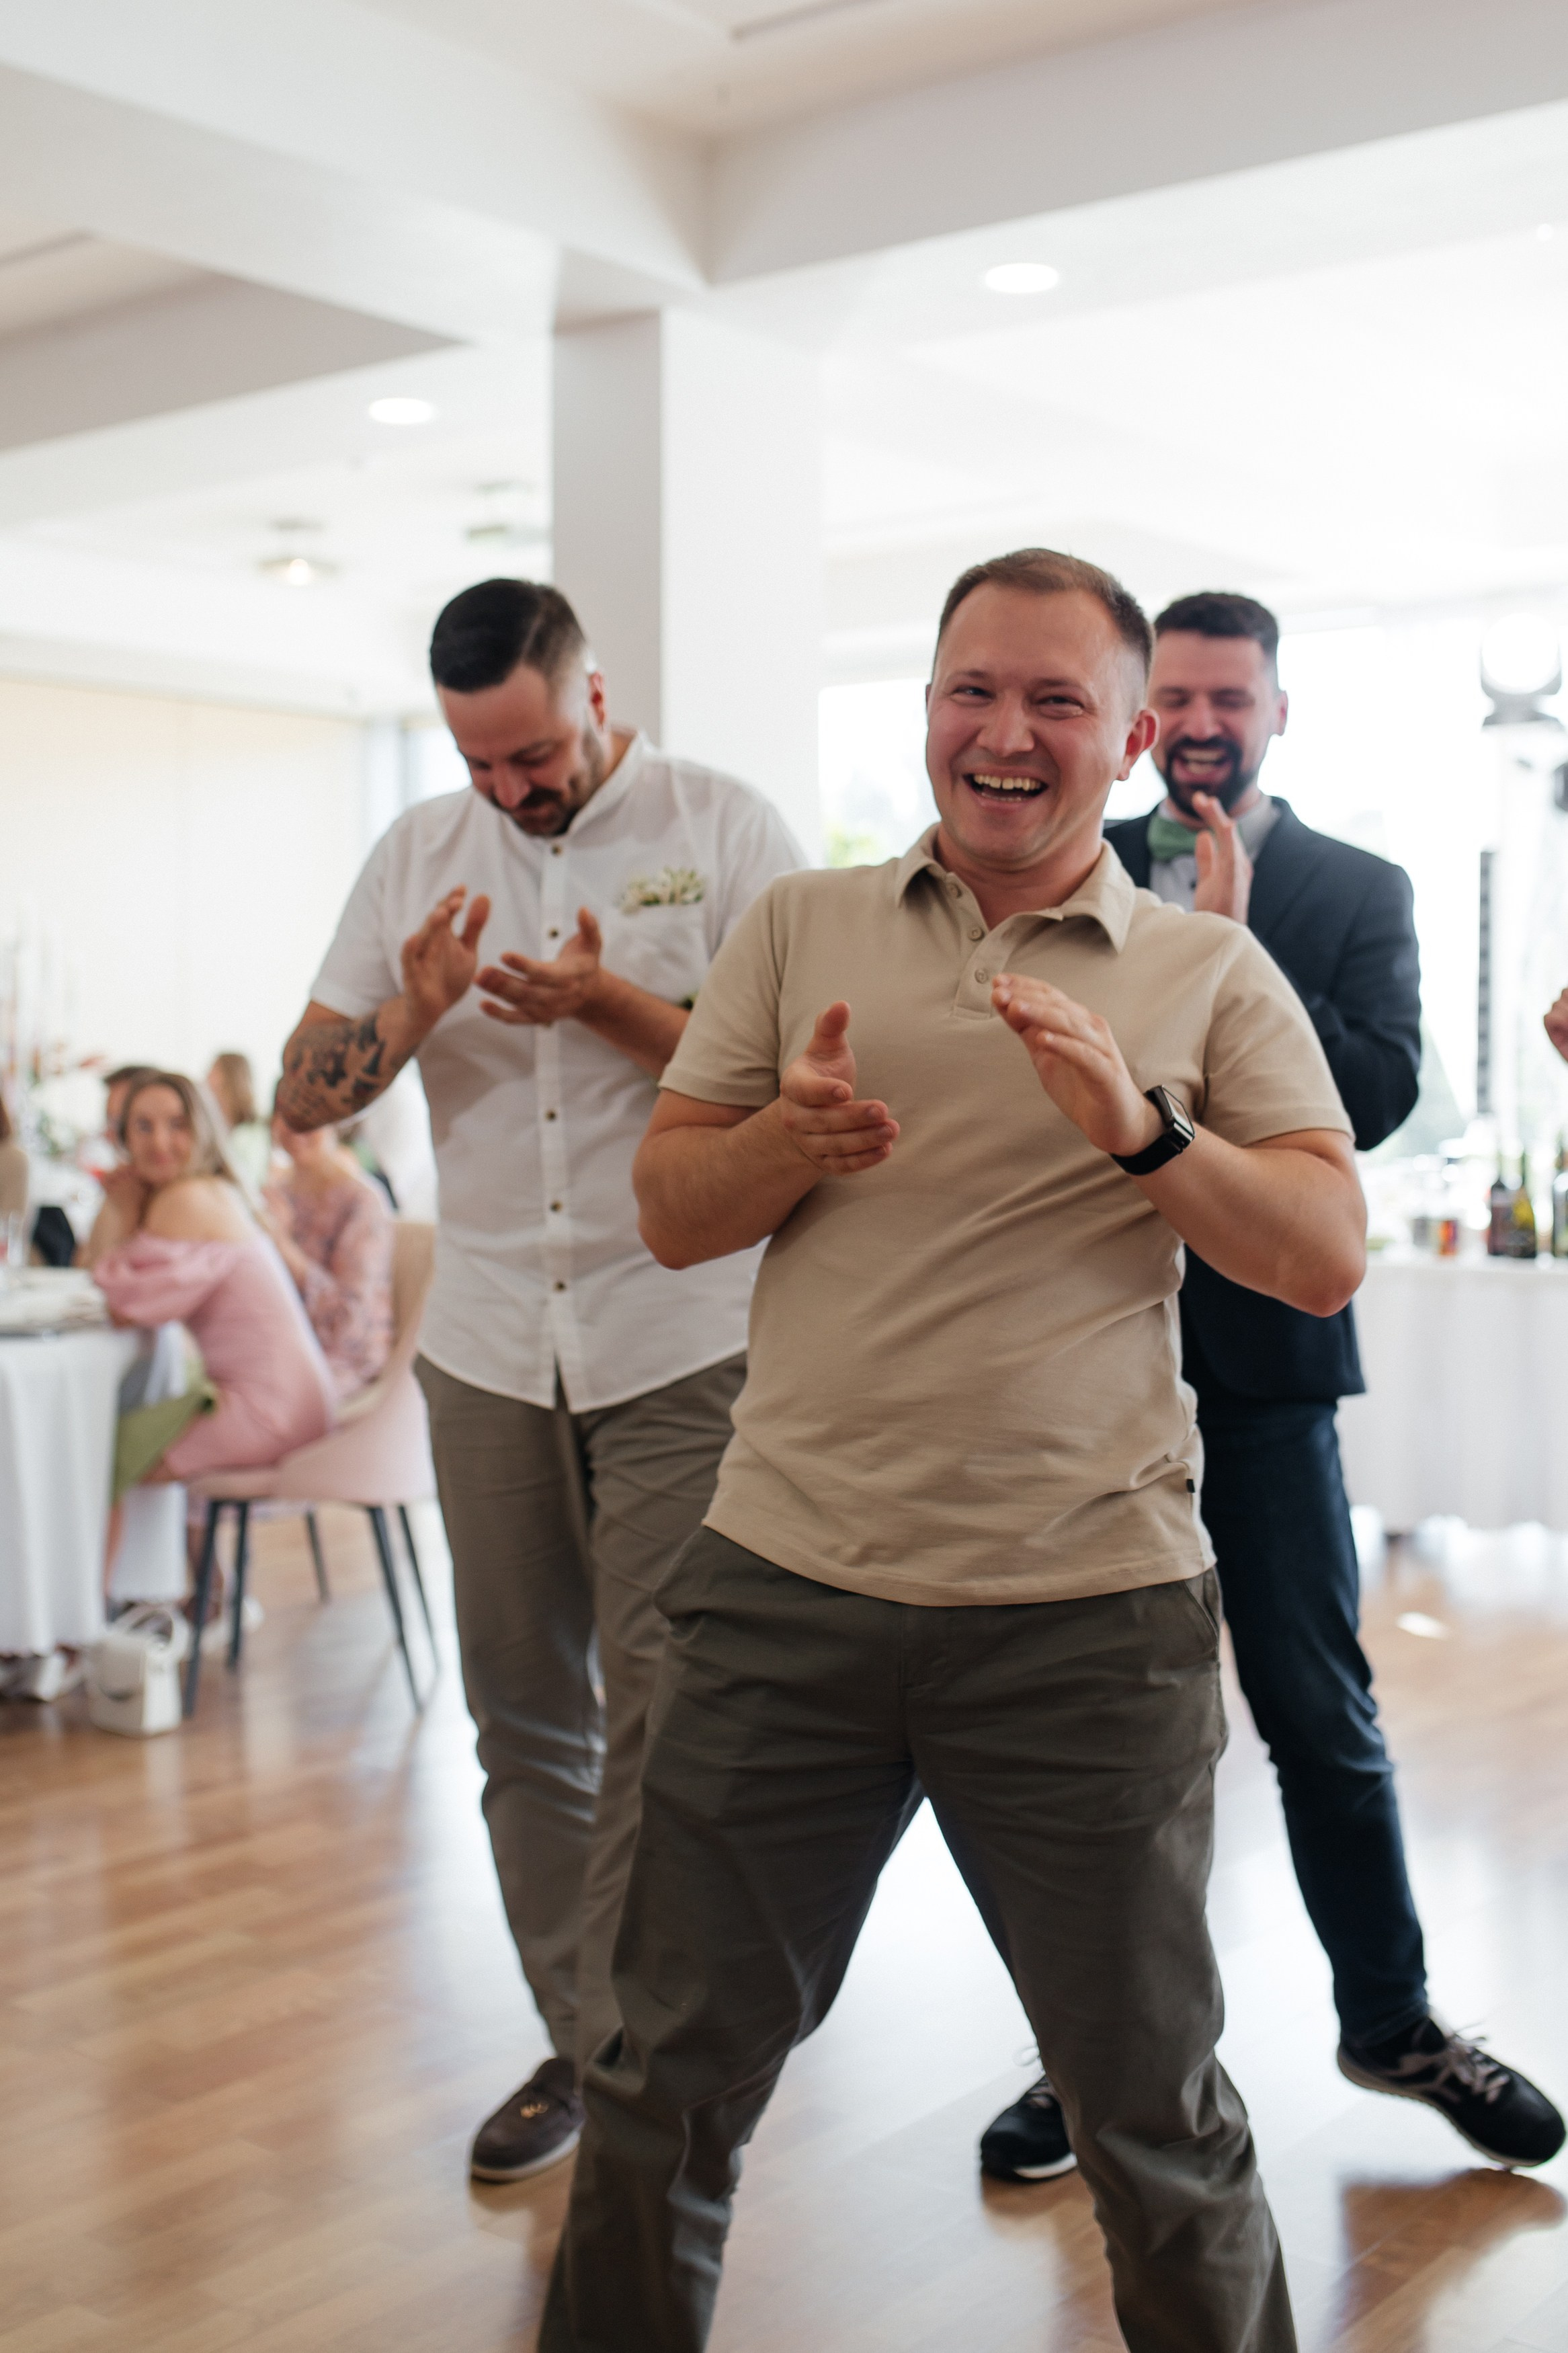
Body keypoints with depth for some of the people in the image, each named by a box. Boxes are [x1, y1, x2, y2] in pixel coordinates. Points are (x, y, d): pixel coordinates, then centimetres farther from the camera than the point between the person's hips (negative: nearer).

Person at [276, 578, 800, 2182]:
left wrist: (614, 1004, -20)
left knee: (659, 1712, -4)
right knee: (525, 1716, 10)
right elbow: (302, 1100, 5)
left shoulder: (723, 830, -3)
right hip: (488, 1352, 4)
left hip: (683, 1347, -4)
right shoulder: (418, 856, 8)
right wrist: (413, 1012, -14)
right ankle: (581, 2039, 25)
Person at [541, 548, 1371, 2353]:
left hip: (1086, 1614, -1)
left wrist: (1139, 1127, -18)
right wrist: (793, 1135, -13)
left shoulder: (1209, 975, 5)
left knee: (1154, 2118, 12)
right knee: (666, 2084, 13)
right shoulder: (799, 928, 9)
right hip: (785, 1592, 2)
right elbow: (670, 1216, 7)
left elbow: (1326, 1258, -3)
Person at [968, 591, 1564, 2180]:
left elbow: (1376, 1095, -9)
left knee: (1320, 1712, 4)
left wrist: (1233, 947, -15)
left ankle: (1391, 2020, 25)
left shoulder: (1357, 892, 5)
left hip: (1259, 1353, -1)